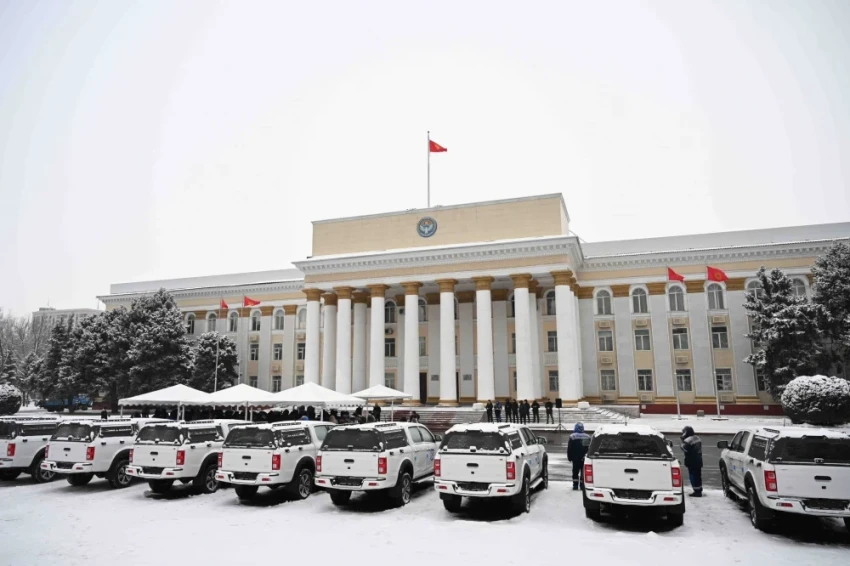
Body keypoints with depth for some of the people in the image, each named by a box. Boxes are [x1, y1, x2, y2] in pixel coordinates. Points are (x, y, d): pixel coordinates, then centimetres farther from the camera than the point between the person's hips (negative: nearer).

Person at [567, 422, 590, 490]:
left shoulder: (572, 437, -9)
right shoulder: (588, 437, 4)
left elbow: (569, 449, -6)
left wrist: (569, 457, 3)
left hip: (576, 458, -3)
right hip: (584, 458, 3)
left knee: (575, 472, 2)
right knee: (583, 472, 10)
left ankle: (575, 485, -2)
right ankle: (582, 485, 12)